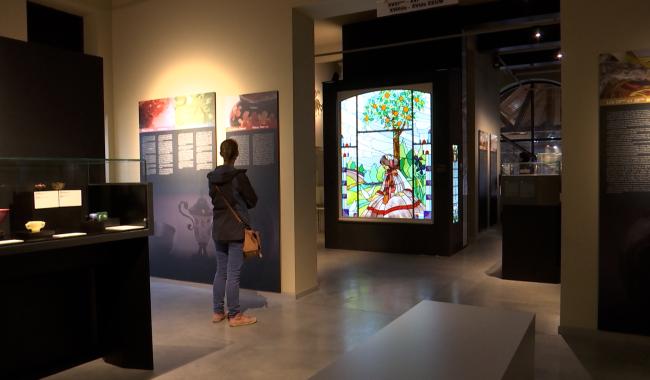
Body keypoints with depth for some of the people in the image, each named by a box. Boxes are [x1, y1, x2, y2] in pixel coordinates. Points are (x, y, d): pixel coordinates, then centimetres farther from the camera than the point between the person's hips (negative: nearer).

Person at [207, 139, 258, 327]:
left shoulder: (213, 177, 3)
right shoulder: (239, 176, -14)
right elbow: (253, 201, -4)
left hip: (218, 230, 6)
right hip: (236, 230, -6)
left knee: (221, 271, 15)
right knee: (233, 274, -1)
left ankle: (217, 312, 23)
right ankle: (234, 316, 8)